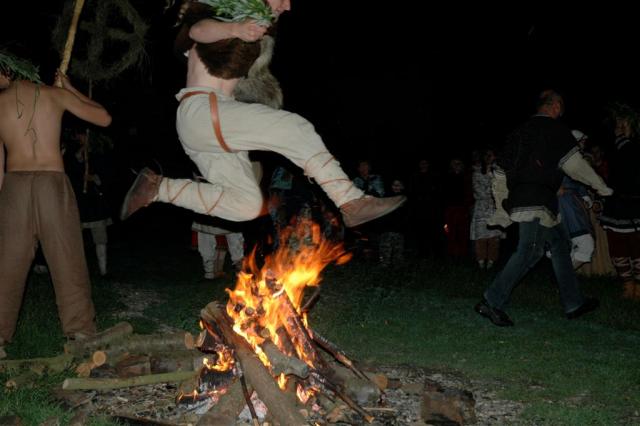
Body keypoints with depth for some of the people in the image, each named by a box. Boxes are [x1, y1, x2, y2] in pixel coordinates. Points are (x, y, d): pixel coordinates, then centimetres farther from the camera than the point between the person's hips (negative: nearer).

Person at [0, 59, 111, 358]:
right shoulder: (55, 95, 6)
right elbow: (104, 118, 14)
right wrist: (70, 89, 23)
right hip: (53, 182, -1)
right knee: (67, 262, 4)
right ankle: (80, 333, 7)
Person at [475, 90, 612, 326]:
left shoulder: (520, 132, 21)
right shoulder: (554, 128, 0)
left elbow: (501, 171, 20)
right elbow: (574, 164, -4)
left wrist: (502, 209, 23)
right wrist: (602, 188, 8)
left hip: (518, 198, 9)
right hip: (537, 201, -9)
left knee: (559, 241, 17)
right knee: (529, 250, -13)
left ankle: (573, 303, 21)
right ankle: (492, 302, -19)